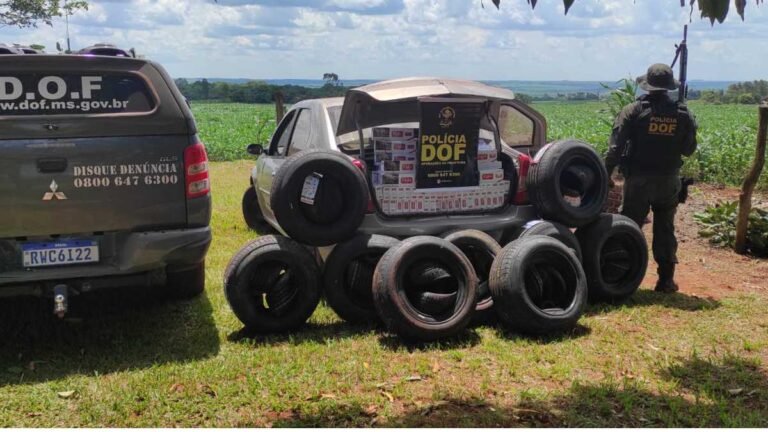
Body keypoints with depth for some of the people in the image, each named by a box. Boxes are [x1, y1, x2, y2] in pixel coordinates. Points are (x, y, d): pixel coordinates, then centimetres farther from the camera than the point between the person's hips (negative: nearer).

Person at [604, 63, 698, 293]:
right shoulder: (683, 114, 0)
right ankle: (666, 279, 15)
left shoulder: (633, 111, -10)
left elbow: (616, 146, -13)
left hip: (638, 179, -3)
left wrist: (607, 173, -6)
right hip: (669, 180, 3)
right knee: (665, 229, 11)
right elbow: (688, 149, 6)